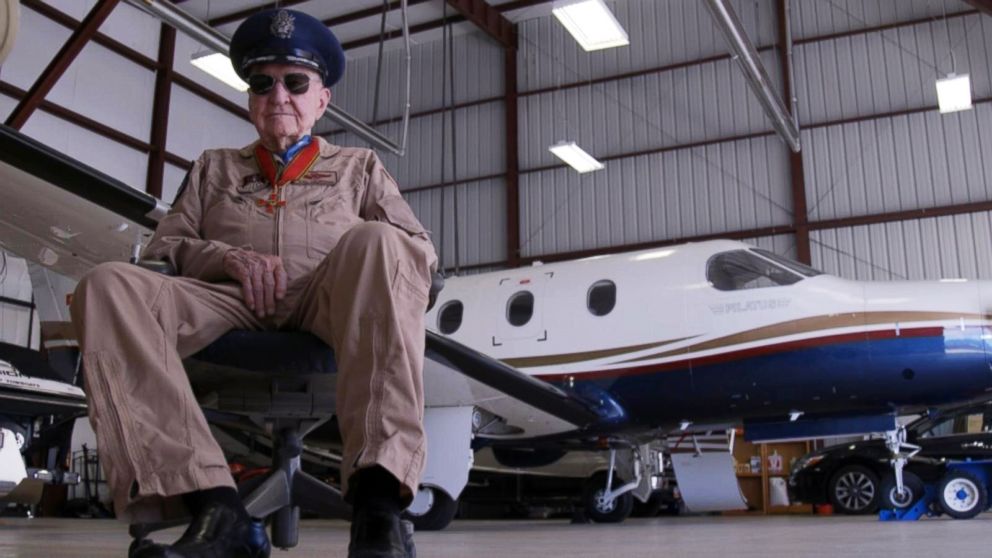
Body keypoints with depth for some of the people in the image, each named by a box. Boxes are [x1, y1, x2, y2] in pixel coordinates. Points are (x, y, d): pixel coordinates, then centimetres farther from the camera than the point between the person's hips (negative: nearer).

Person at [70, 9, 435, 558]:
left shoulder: (358, 165, 28)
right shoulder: (214, 167, 31)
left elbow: (419, 251, 17)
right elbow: (162, 248, 19)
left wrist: (366, 263, -7)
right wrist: (228, 257, -2)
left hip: (328, 306, -1)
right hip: (227, 303, 2)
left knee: (375, 241, -35)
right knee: (109, 284, -27)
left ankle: (377, 503, -46)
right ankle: (215, 510, -41)